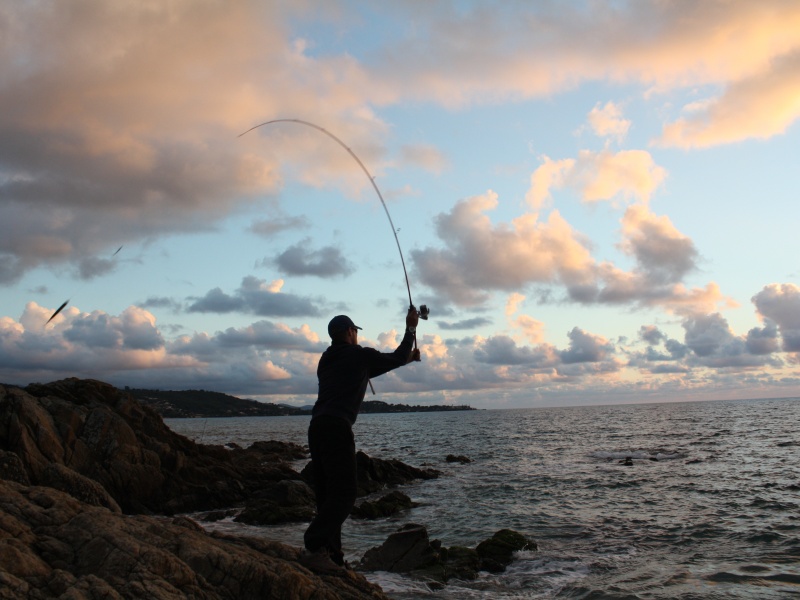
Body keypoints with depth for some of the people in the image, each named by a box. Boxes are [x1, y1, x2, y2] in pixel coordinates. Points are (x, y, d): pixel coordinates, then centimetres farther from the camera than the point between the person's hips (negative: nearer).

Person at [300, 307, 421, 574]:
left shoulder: (327, 360, 24)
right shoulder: (359, 355, 2)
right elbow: (396, 359, 16)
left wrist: (406, 358, 44)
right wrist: (411, 328, 27)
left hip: (317, 427, 8)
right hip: (337, 427, -8)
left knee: (328, 494, 11)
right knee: (343, 494, -9)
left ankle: (331, 555, 11)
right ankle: (314, 548, -20)